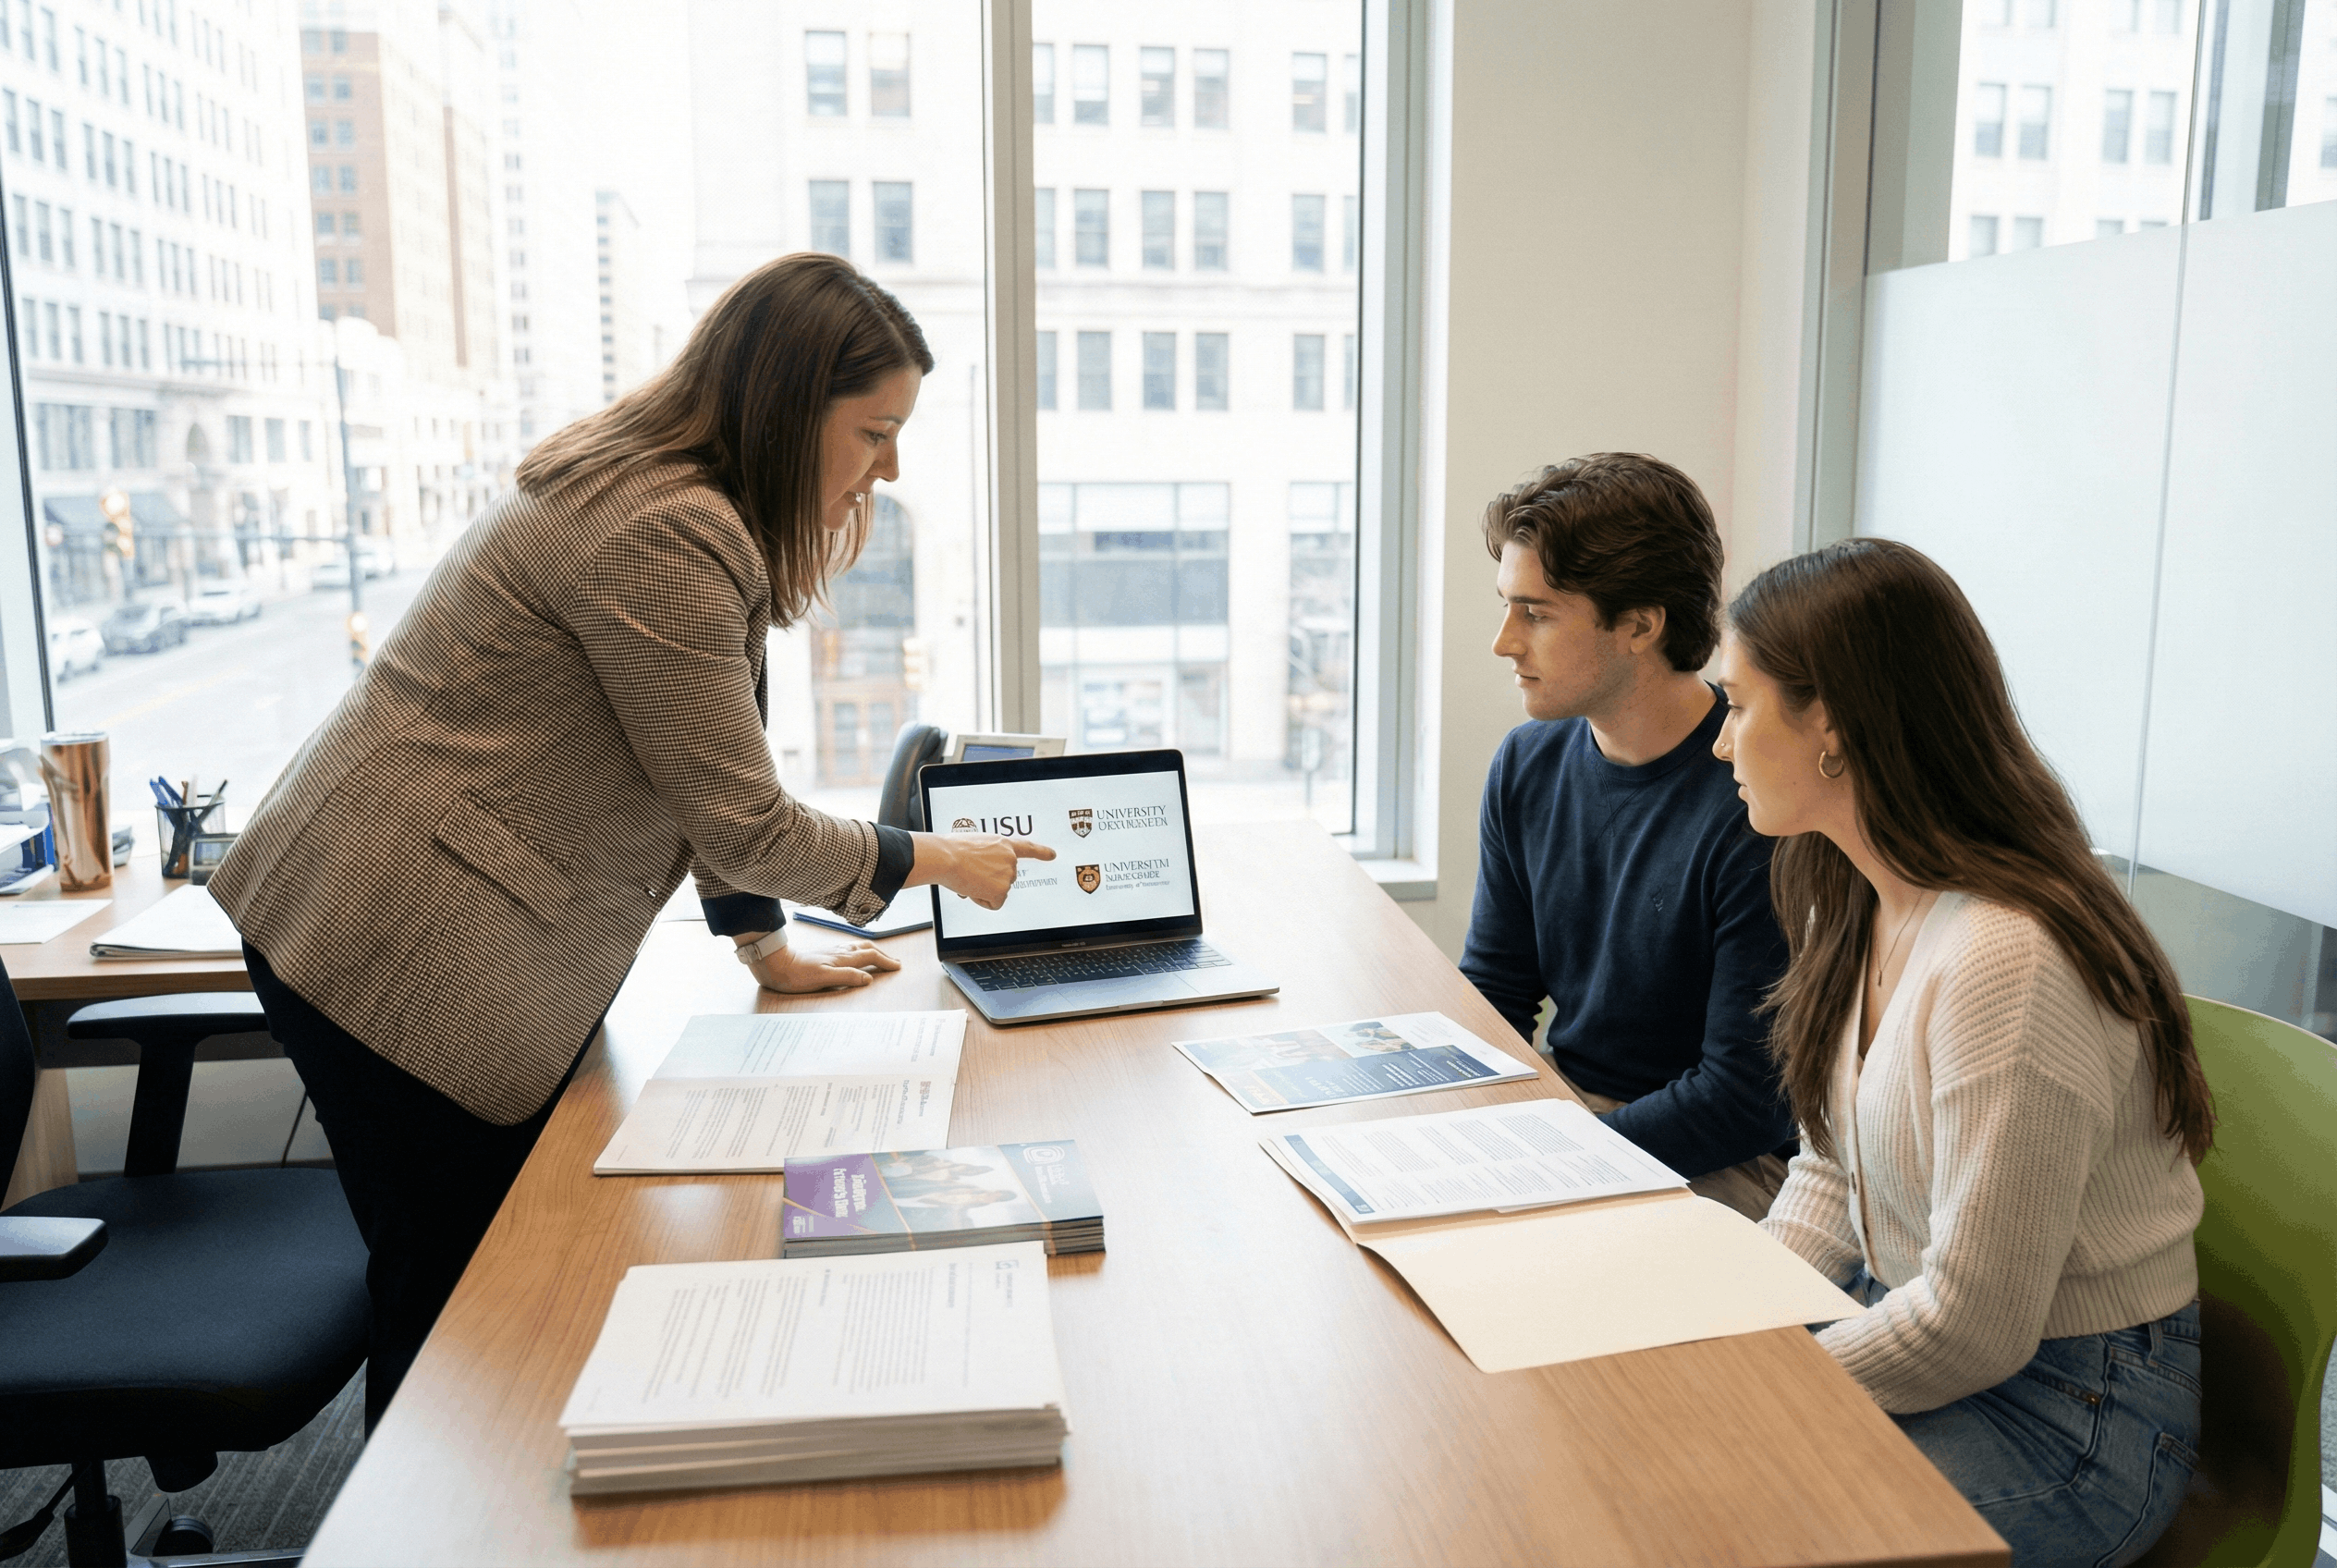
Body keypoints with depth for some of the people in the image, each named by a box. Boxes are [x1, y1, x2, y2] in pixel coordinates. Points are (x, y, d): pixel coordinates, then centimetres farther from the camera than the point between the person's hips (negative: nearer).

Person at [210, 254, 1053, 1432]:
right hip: (405, 958, -10)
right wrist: (935, 862, -6)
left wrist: (767, 950, 15)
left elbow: (716, 773, 14)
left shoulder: (690, 508, 10)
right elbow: (739, 822, -19)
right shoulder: (661, 535, -24)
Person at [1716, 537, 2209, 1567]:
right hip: (1908, 1319, 8)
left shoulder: (2006, 960, -29)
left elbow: (1970, 1331, -25)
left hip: (2069, 1413, -8)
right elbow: (1831, 1173, 8)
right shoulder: (1850, 899, 1)